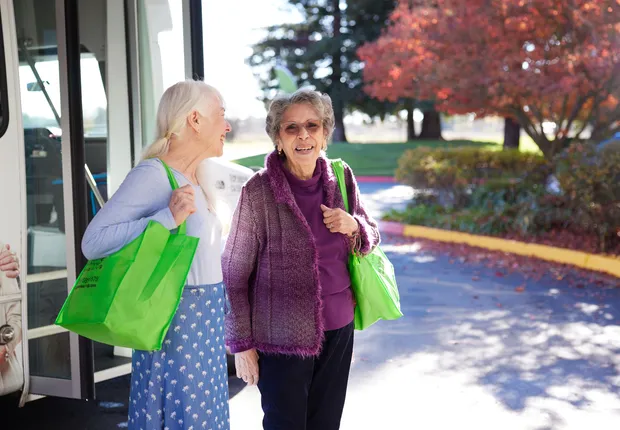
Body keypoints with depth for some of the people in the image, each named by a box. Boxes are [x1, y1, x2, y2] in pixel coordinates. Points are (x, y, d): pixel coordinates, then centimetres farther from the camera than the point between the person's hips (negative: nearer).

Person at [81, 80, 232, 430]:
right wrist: (168, 217, -28)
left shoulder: (197, 180, 11)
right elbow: (93, 241, -24)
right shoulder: (154, 174, -16)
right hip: (174, 323, -9)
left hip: (204, 325, 9)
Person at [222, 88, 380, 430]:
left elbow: (370, 239, 13)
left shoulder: (341, 178, -1)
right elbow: (234, 274, -7)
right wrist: (241, 344, -6)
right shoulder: (259, 192, -13)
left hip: (338, 328, 4)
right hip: (282, 337, -4)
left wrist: (354, 227, -10)